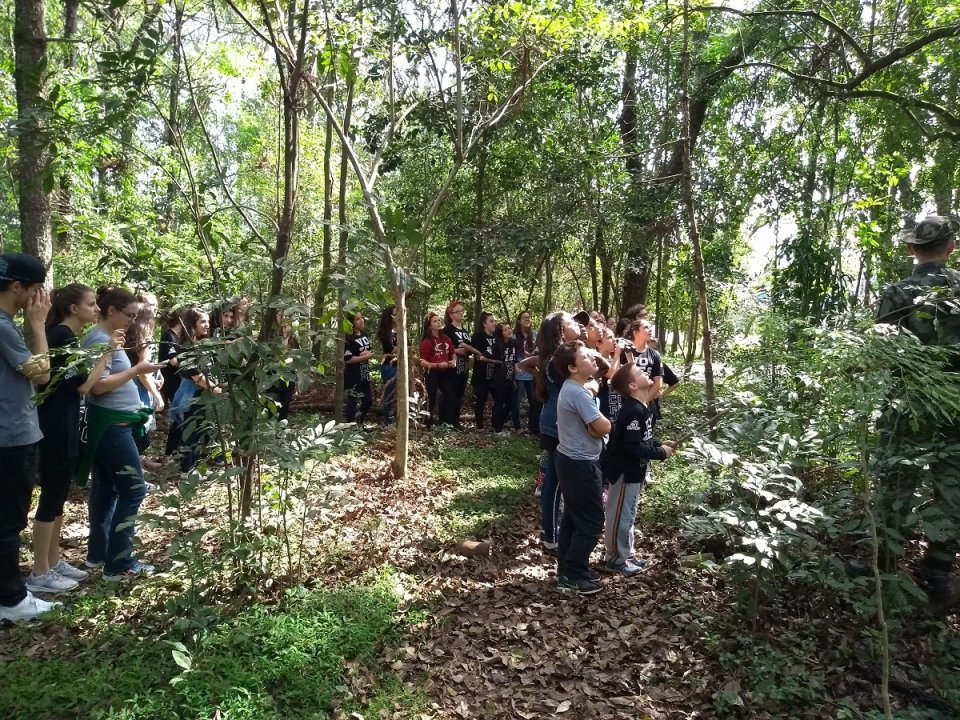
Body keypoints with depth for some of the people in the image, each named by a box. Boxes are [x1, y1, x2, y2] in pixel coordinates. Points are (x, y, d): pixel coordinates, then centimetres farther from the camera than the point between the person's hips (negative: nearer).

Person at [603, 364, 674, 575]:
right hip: (625, 471, -10)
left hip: (635, 470, 10)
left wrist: (660, 444, 3)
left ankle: (626, 554, 34)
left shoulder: (643, 407, 7)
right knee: (620, 517, 4)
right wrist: (660, 453, -17)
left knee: (628, 515, 20)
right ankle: (615, 559, 17)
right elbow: (633, 447, -28)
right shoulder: (633, 411, -25)